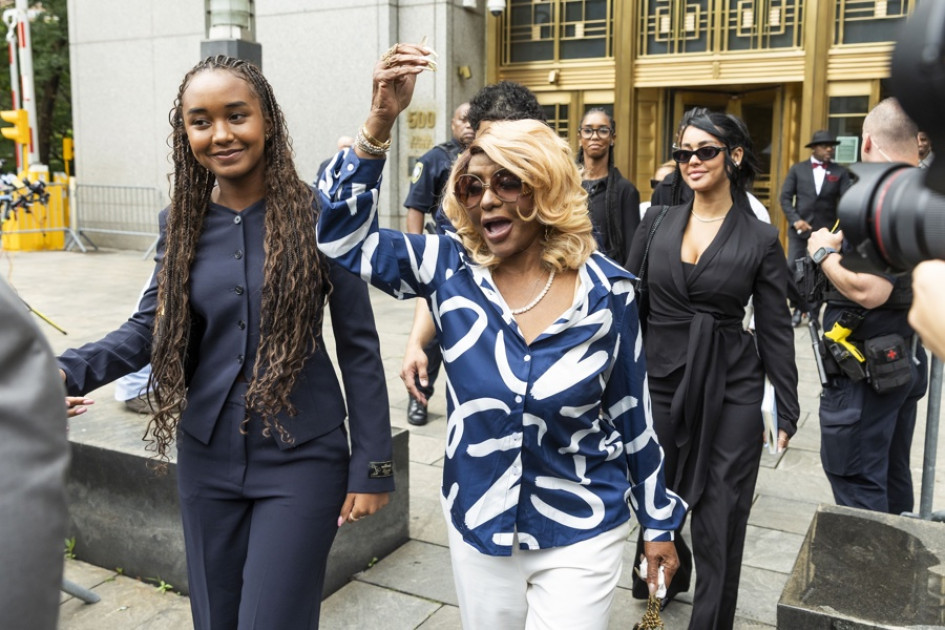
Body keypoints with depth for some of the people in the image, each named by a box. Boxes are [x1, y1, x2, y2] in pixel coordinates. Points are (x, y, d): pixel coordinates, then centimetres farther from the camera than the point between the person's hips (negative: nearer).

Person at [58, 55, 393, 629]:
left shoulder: (317, 214, -10)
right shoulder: (182, 222, 2)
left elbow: (359, 347, -7)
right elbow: (151, 326, 7)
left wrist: (371, 468, -8)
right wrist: (71, 369, -13)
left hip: (301, 456, -4)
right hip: (208, 456, 4)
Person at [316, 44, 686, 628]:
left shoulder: (607, 288, -11)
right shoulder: (452, 269, -8)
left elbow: (632, 412, -2)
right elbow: (343, 236, -13)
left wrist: (658, 521, 6)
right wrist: (380, 122, -25)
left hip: (581, 536, -2)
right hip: (477, 529, 3)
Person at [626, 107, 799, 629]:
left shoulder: (760, 239, -3)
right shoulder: (657, 221, 4)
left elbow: (775, 330, 1)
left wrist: (787, 410, 1)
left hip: (731, 390, -2)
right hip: (660, 381, 3)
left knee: (719, 517, 2)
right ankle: (668, 575, 47)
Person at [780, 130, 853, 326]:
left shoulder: (840, 172, 5)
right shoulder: (798, 169, 6)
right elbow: (785, 197, 2)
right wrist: (795, 220, -11)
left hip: (826, 230, 0)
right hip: (800, 228, 0)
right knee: (793, 268, 1)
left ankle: (813, 312, 13)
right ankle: (799, 308, 15)